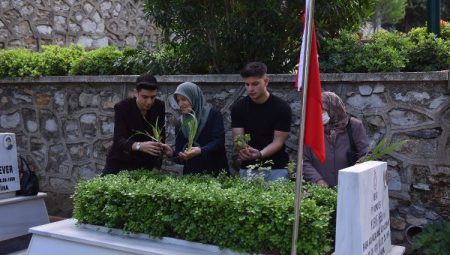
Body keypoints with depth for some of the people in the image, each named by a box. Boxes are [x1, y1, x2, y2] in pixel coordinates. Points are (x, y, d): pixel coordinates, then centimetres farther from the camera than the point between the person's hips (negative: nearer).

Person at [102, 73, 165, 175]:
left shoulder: (159, 106, -6)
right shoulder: (122, 107, -17)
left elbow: (161, 136, 0)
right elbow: (119, 140, -27)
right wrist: (139, 146, -47)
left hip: (146, 164, 3)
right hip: (120, 163, -2)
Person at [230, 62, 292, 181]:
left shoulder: (282, 107, -7)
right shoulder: (238, 107, 0)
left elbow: (278, 141, -10)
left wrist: (259, 154, -29)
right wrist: (241, 150, -29)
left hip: (276, 168, -2)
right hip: (248, 168, 2)